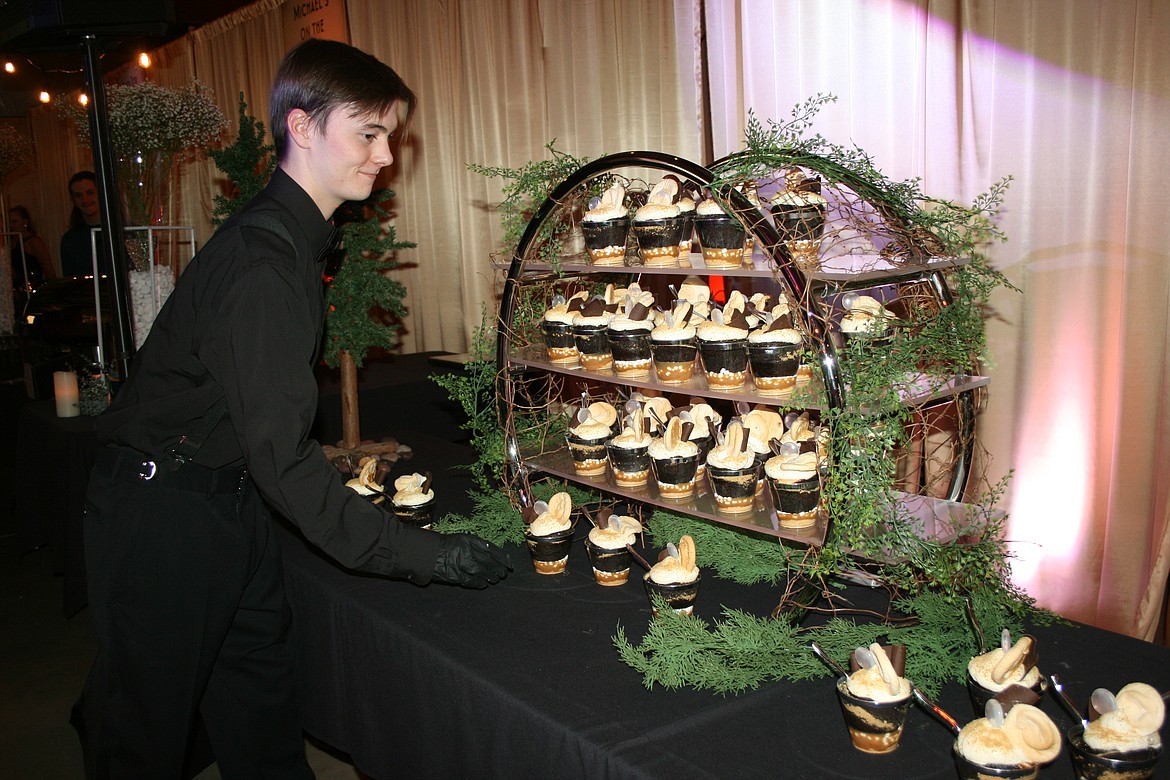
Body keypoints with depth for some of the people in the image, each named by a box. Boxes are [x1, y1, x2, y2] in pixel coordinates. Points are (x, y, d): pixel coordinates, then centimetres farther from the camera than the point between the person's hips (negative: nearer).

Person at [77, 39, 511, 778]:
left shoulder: (294, 241, 7)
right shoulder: (261, 262, -26)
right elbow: (281, 454, -30)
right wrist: (422, 553, -29)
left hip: (230, 498, 9)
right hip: (161, 516, -9)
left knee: (265, 720, 15)